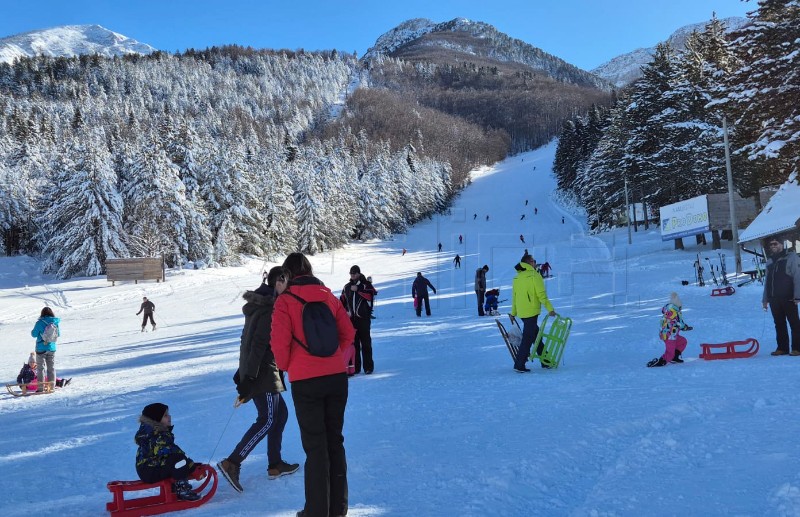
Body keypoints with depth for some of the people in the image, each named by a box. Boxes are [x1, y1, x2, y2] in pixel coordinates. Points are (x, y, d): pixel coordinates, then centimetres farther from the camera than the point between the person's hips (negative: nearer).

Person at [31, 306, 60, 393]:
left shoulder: (40, 323, -14)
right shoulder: (56, 323, -3)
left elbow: (34, 334, -9)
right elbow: (58, 334, 9)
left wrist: (32, 331, 13)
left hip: (41, 348, -4)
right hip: (52, 348, 4)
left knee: (40, 368, 4)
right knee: (51, 368, 12)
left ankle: (41, 387, 3)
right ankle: (51, 386, 15)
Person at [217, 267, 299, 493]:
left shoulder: (260, 305, 15)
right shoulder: (272, 308, -16)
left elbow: (250, 340, 20)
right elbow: (259, 343, -23)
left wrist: (244, 372, 25)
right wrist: (249, 377, -25)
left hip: (253, 371, 10)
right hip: (263, 372, -10)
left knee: (281, 413, 15)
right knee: (267, 420, -7)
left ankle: (275, 465, 20)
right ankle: (232, 463, -11)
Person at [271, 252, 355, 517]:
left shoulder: (285, 300, -7)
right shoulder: (328, 295, 5)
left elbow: (280, 342, -11)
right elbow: (348, 333, 7)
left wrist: (285, 366, 9)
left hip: (305, 381, -4)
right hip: (337, 377, 4)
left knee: (315, 446, 6)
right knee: (335, 441, 15)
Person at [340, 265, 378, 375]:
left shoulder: (366, 284, 2)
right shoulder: (346, 287, 15)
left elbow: (372, 293, -17)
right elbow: (342, 302, 20)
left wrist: (358, 290, -17)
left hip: (363, 318, -4)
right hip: (351, 319, 4)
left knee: (365, 343, -3)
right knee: (353, 343, 4)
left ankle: (368, 367, 1)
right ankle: (355, 367, 9)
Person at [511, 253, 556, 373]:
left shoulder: (517, 278, 11)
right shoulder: (534, 275, -10)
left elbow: (514, 297, 16)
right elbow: (541, 294, -15)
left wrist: (513, 313, 23)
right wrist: (550, 309, -13)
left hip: (522, 312, 8)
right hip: (532, 312, -8)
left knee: (536, 336, 18)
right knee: (527, 338, -3)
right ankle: (519, 365, -3)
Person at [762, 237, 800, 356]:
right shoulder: (770, 262, 17)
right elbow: (767, 281, 20)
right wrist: (765, 299, 15)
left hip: (788, 298, -6)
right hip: (774, 299, 6)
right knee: (779, 324, 8)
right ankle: (782, 347, 14)